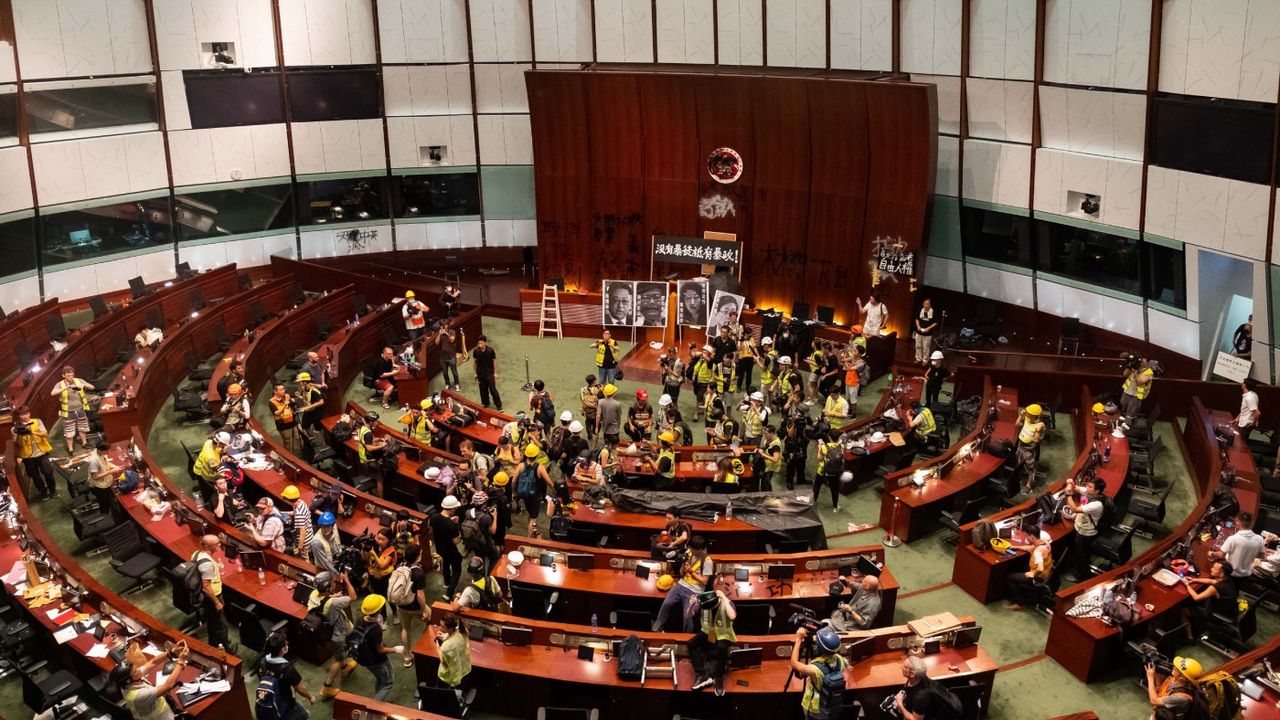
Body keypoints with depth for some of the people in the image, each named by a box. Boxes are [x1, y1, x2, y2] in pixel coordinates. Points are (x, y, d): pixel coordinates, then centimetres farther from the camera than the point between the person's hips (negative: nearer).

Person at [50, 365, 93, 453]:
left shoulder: (79, 381, -3)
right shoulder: (60, 384, -11)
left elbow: (92, 387, -4)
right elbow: (52, 393, -29)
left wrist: (84, 385, -25)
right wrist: (65, 388, -39)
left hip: (81, 410, 3)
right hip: (69, 412, -3)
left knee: (82, 428, 20)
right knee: (69, 432, 3)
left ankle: (84, 443, 41)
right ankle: (70, 449, 17)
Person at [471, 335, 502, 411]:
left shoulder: (490, 350, -15)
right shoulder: (476, 351, -8)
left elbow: (494, 361, -5)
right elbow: (474, 362, 4)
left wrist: (495, 373, -4)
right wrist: (475, 373, 7)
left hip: (489, 372, -3)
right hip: (480, 373, 3)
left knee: (493, 389, -5)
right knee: (483, 389, 12)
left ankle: (499, 406, 0)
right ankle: (485, 403, 29)